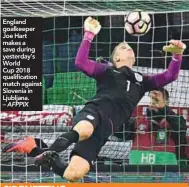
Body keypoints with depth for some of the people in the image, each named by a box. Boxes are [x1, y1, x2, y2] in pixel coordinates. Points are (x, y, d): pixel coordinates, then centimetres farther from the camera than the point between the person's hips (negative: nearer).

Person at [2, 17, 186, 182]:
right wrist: (89, 35, -1)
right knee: (84, 131, -46)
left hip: (105, 127, 3)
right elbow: (81, 62, 5)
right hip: (93, 111, -3)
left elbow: (169, 76, 24)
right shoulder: (107, 71, 21)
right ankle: (48, 153, -28)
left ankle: (50, 160, 9)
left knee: (74, 175, -19)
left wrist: (177, 55, 7)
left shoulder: (141, 80, 32)